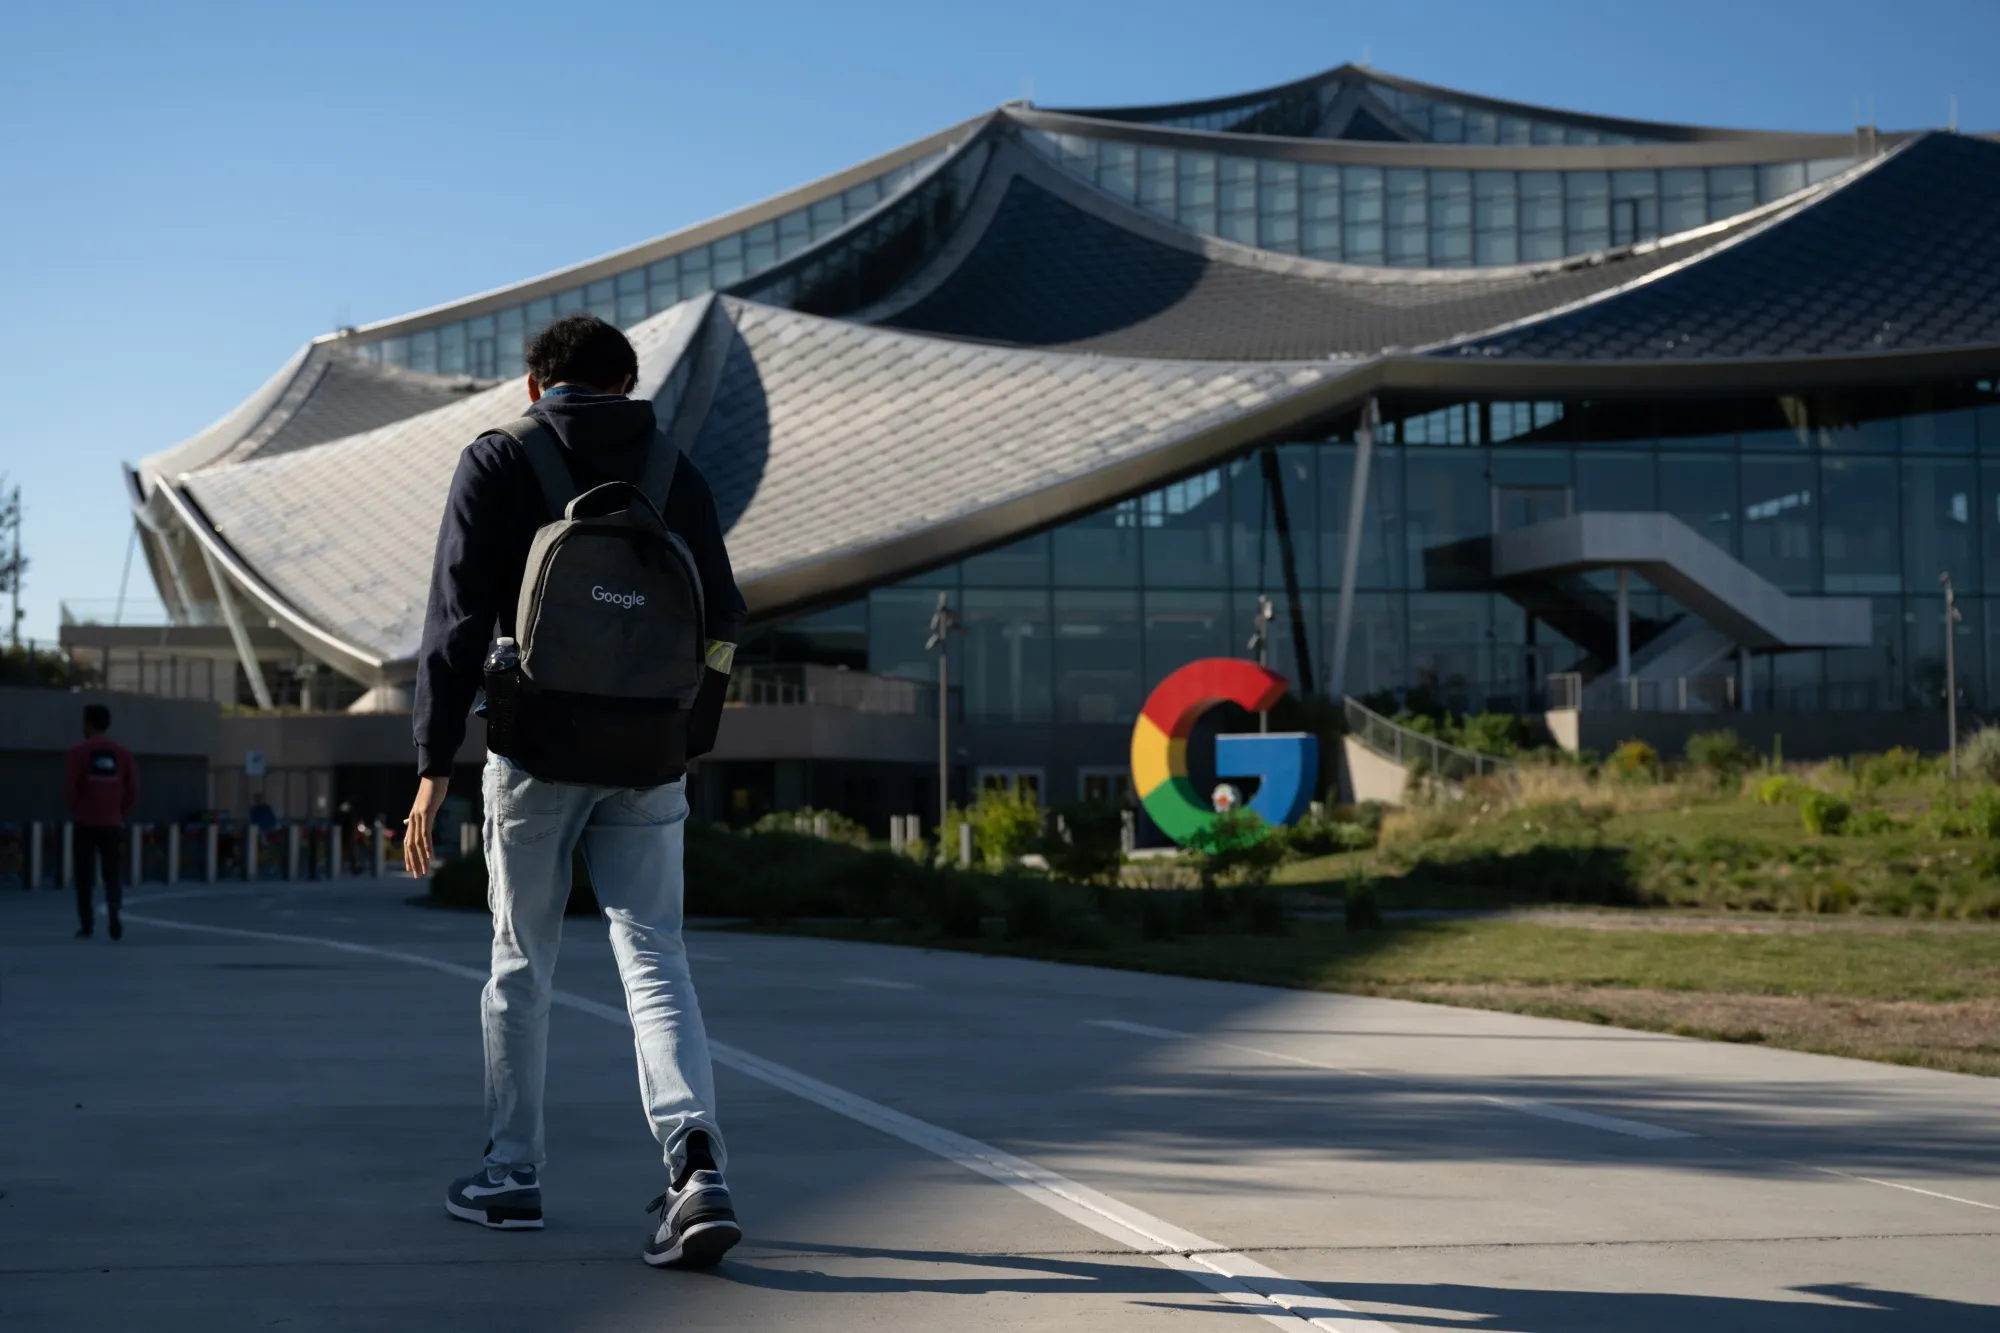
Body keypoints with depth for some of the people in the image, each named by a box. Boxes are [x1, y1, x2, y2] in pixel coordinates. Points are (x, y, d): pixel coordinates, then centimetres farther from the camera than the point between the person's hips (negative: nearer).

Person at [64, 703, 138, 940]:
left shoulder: (79, 751, -5)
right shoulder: (122, 753, 4)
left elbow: (70, 786, -9)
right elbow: (133, 789, 3)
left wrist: (74, 811, 8)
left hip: (85, 822, -2)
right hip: (112, 822, 2)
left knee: (85, 875, 7)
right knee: (112, 872, 4)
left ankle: (87, 925, 7)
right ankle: (114, 915, -17)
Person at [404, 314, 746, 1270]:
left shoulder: (497, 463, 1)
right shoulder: (675, 472, 10)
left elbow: (458, 617, -5)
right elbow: (721, 621, 11)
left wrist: (433, 766, -5)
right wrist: (692, 740, 23)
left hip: (536, 755, -2)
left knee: (522, 966, 11)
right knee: (654, 959, 0)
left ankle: (511, 1175, 19)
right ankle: (695, 1166, -20)